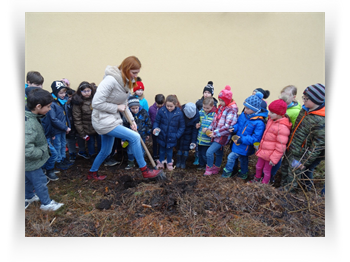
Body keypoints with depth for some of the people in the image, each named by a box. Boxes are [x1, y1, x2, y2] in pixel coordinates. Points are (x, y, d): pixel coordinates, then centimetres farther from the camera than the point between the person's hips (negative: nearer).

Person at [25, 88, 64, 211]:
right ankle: (46, 203, 31)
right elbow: (28, 150, -39)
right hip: (31, 162, -9)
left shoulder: (31, 117, -5)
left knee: (28, 180, 29)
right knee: (40, 182, 11)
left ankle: (28, 197, 53)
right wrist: (42, 152, -23)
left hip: (29, 162, 9)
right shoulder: (29, 124, -35)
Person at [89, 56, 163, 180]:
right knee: (134, 137, -16)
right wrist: (117, 108, -16)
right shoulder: (111, 80, -22)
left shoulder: (127, 82, 6)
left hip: (112, 120, 9)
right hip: (103, 120, -9)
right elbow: (96, 103, -23)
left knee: (106, 151, 21)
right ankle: (145, 171, -2)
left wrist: (132, 120, 3)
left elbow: (123, 104, 13)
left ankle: (92, 173, 44)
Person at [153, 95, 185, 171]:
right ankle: (161, 162, 40)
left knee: (169, 150, 16)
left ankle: (169, 163, 38)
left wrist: (177, 135, -12)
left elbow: (182, 127, -5)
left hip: (171, 137, -1)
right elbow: (156, 121, 0)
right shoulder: (161, 111, -12)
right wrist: (155, 128, -19)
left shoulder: (179, 113, -13)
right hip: (162, 136, 1)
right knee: (162, 150, 19)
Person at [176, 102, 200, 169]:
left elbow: (195, 129, -15)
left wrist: (193, 141, -15)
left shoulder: (197, 115, -25)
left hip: (189, 133, 0)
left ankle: (183, 162, 24)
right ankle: (178, 162, 24)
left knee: (186, 148, 5)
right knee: (179, 147, 5)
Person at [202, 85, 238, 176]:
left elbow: (227, 127, -23)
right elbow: (215, 120, 13)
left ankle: (209, 168, 11)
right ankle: (216, 168, 37)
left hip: (223, 136, -7)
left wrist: (215, 133, -23)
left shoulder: (231, 110, -17)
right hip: (216, 135, 7)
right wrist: (209, 129, 0)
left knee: (209, 151, -10)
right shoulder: (221, 107, 7)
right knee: (218, 152, 21)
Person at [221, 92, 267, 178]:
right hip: (238, 142, 7)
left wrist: (242, 139, -28)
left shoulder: (259, 122, -26)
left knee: (231, 157, -4)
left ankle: (227, 171, 19)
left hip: (245, 147, -7)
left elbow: (256, 138, -26)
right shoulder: (243, 115, -5)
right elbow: (238, 124, 10)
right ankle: (243, 173, 47)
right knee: (243, 159, 25)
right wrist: (233, 128, -12)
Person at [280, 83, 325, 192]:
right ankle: (283, 185, 49)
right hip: (290, 149, 8)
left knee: (293, 174, 11)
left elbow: (317, 145, -23)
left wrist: (305, 162, -19)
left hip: (299, 155, -8)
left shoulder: (321, 121, -27)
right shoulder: (305, 110, -2)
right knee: (284, 167, 24)